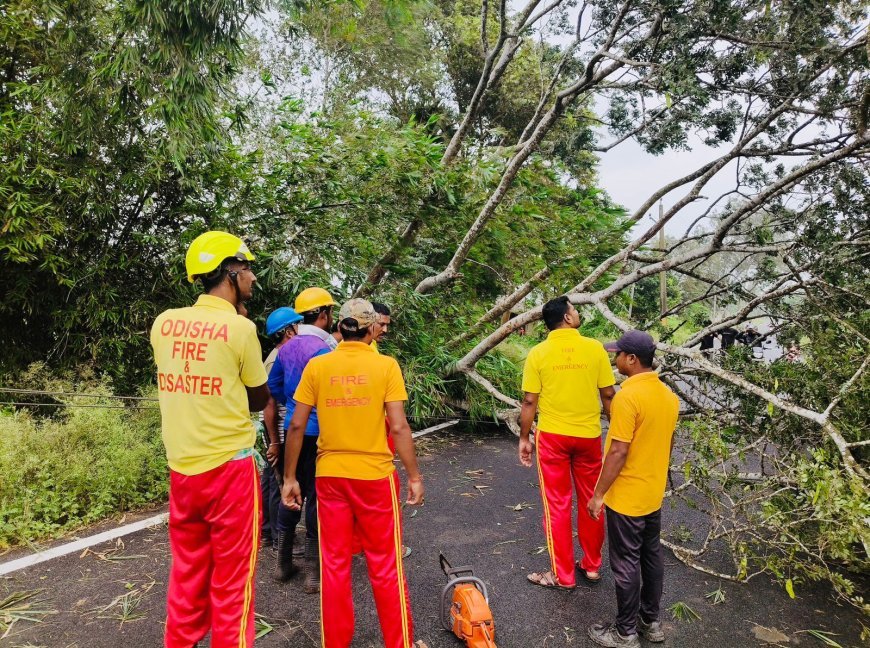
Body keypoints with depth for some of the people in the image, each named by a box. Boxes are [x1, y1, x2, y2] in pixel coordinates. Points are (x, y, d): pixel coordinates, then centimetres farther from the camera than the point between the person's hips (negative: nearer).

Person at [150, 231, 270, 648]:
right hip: (229, 466, -5)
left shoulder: (164, 323, 2)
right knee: (231, 580, 8)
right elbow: (260, 398, -1)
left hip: (181, 467, 5)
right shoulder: (241, 328, -13)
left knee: (186, 575, 19)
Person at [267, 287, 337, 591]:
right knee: (316, 497, 1)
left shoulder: (287, 348, 7)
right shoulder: (324, 348, -17)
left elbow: (273, 386, 15)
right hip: (320, 432, -7)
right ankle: (314, 572, 11)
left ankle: (283, 563, 28)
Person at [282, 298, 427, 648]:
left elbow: (296, 426, -3)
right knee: (385, 565, 13)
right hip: (376, 475, -2)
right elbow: (399, 427, -12)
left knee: (334, 564, 16)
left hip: (330, 475, 2)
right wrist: (415, 477, -3)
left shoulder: (316, 366, -2)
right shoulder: (386, 365, -8)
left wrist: (289, 478, 6)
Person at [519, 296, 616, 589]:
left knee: (557, 506, 9)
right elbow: (608, 395, -2)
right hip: (589, 435, 1)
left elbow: (530, 401, -7)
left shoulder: (538, 353, -8)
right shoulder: (595, 348, -7)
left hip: (552, 436, -1)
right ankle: (592, 566, 31)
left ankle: (562, 575, 18)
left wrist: (524, 438, 4)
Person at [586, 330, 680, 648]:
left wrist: (598, 494, -15)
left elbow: (618, 452, -24)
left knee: (626, 564, 5)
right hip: (654, 495, 8)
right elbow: (668, 443, 12)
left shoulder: (627, 396, -25)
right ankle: (650, 621, 33)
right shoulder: (668, 395, 2)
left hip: (626, 498, -8)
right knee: (651, 556, 19)